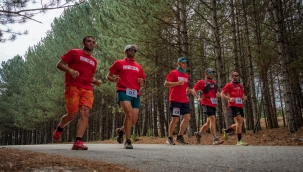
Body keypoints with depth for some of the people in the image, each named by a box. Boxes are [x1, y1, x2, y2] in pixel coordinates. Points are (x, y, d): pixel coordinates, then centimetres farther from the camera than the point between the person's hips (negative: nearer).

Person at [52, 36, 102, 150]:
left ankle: (78, 142, -14)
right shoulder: (74, 53, 7)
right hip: (73, 87, -5)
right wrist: (70, 70, -15)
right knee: (72, 115, -4)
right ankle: (59, 129, 28)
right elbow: (59, 65, 3)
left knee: (85, 114, -13)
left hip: (87, 90, 5)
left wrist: (95, 81, 11)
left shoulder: (93, 61, 23)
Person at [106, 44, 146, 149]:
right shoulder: (119, 63, 11)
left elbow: (143, 81, 25)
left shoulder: (138, 66, 21)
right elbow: (108, 76, 11)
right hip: (124, 91, -4)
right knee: (129, 114, -22)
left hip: (135, 94, 5)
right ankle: (128, 141, -10)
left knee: (134, 120, 2)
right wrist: (114, 79, -11)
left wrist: (142, 82, 1)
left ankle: (121, 130, 32)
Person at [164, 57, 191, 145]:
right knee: (175, 119, -6)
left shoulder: (187, 75, 19)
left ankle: (180, 136, 15)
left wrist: (186, 93, 13)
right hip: (175, 100, -7)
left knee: (187, 117, -1)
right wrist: (178, 83, -19)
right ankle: (170, 138, 10)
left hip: (184, 100, 7)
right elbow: (166, 84, -11)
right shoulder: (173, 73, -1)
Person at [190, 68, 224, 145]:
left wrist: (218, 94, 5)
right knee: (212, 119, -19)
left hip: (213, 105, 7)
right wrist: (197, 98, -16)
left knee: (209, 122, 10)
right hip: (206, 104, -7)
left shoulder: (214, 83, 20)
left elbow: (216, 93, 28)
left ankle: (198, 133, 31)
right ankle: (215, 139, -21)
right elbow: (193, 90, -1)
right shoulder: (201, 82, 1)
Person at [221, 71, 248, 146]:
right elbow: (222, 94, -4)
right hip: (233, 106, -7)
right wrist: (229, 98, -21)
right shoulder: (229, 85, 0)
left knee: (240, 123, 9)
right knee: (239, 121, -15)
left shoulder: (241, 86, 21)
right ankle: (239, 141, -10)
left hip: (240, 106, 8)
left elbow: (243, 95, 29)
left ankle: (226, 131, 29)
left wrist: (244, 97, 5)